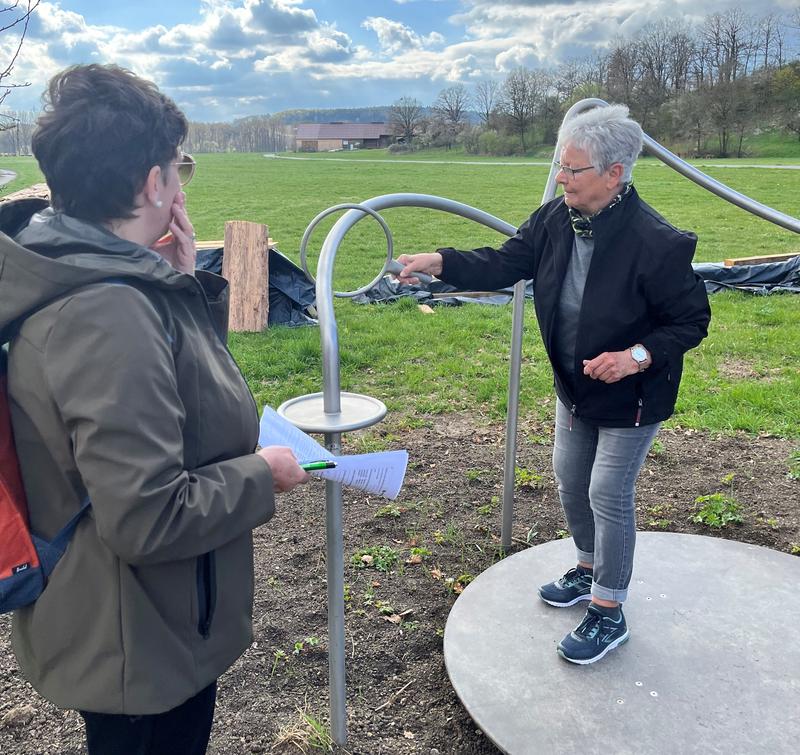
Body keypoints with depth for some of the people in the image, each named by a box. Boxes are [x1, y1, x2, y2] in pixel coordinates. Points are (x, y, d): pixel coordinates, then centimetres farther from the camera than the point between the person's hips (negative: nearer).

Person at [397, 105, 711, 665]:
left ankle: (608, 614, 24)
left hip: (630, 397, -7)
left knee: (609, 497, 3)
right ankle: (590, 570, 46)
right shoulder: (557, 220, -10)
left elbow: (693, 320, -18)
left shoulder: (657, 243, -28)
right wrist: (440, 262, -18)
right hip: (575, 387, 7)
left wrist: (638, 356, -33)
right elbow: (506, 263, -5)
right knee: (570, 481, 20)